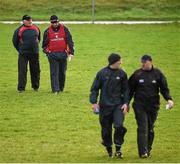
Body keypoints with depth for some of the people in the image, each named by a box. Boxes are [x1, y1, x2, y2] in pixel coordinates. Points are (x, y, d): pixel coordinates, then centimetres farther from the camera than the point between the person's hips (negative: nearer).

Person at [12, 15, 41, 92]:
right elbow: (15, 41, 5)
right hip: (23, 54, -3)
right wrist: (20, 50, 6)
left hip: (35, 54, 3)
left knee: (35, 70, 9)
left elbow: (39, 39, 22)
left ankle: (36, 86, 23)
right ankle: (21, 88, -4)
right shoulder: (19, 30, -6)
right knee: (22, 71, -6)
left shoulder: (36, 29, 6)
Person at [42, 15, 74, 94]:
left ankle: (61, 88, 21)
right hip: (52, 54, -1)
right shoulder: (48, 31, 5)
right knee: (54, 73, -6)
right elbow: (44, 44, 12)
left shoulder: (64, 29, 4)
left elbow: (69, 41, 3)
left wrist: (71, 52, -3)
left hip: (63, 54, 1)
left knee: (62, 72, 9)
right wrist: (46, 51, -2)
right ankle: (55, 90, -7)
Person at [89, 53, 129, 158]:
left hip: (118, 105, 0)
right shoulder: (102, 73, -3)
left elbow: (126, 90, 9)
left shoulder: (122, 74, 2)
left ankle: (118, 148, -3)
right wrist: (94, 102, -7)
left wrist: (126, 103, -1)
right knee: (106, 129, 5)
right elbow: (94, 88, 3)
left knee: (119, 125, -19)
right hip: (105, 106, 0)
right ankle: (109, 149, 25)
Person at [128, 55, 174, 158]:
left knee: (150, 129, 8)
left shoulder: (158, 74, 3)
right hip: (140, 106, -1)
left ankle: (148, 149, 21)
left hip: (153, 106, 1)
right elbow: (130, 90, 7)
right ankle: (143, 151, -15)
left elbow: (164, 88, 4)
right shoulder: (137, 74, 1)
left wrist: (169, 99, -12)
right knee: (142, 128, -11)